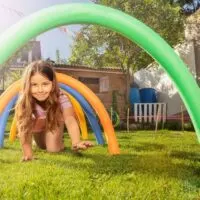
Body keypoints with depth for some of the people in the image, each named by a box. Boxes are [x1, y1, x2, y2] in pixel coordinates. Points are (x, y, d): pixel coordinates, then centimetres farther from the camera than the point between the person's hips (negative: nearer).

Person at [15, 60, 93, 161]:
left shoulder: (60, 98, -39)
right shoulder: (23, 102, -36)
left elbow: (70, 120, -53)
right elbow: (23, 128, -35)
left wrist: (76, 143, -70)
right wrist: (28, 154, -45)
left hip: (54, 122, -1)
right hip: (36, 123, 1)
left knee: (53, 148, -14)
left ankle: (59, 140, 18)